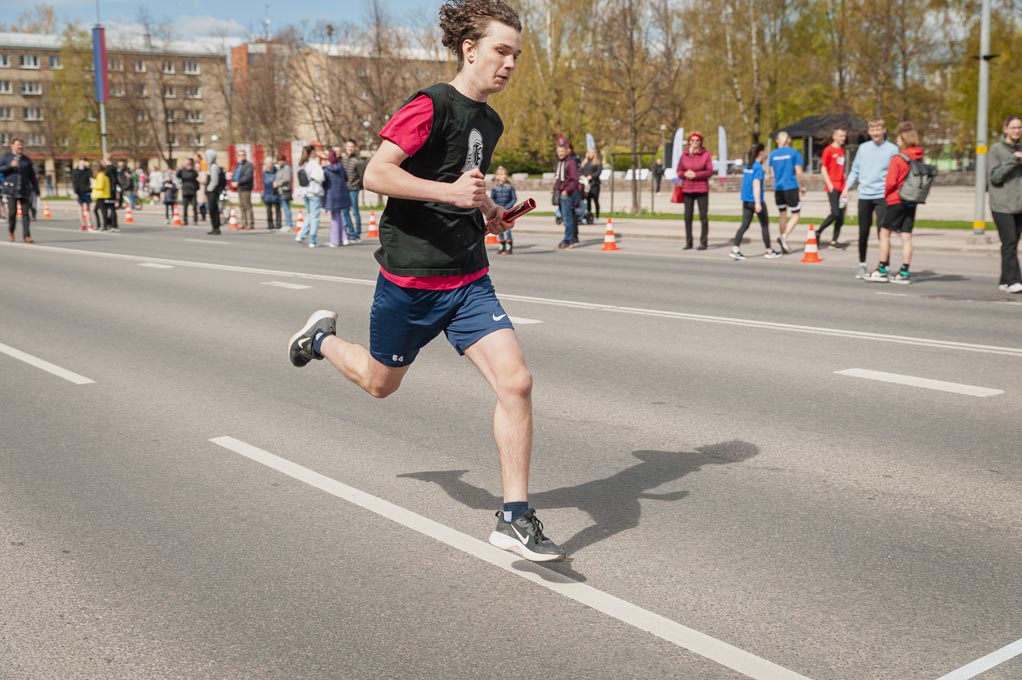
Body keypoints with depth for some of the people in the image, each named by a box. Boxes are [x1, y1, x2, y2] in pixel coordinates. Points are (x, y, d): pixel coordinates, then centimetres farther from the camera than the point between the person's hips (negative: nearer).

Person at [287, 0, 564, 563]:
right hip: (410, 278, -6)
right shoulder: (431, 106, -13)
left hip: (469, 279, 6)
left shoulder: (490, 123, 13)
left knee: (515, 382, -11)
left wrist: (488, 213, 14)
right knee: (380, 383, 16)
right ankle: (322, 338, 49)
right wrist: (450, 191, -28)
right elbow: (375, 174, -21)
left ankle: (514, 518, -3)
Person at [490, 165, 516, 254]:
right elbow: (491, 199, 4)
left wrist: (507, 207, -11)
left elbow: (514, 199, 0)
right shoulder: (495, 188, 4)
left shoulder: (510, 187, -1)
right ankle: (502, 248, 20)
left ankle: (509, 248, -5)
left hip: (507, 211, -3)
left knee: (507, 229, -11)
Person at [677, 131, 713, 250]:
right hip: (687, 189, 3)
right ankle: (688, 242, 11)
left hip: (701, 189, -3)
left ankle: (704, 242, 3)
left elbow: (710, 171, -6)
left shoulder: (705, 154, -2)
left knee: (703, 217, -2)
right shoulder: (684, 155, 6)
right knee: (688, 217, 4)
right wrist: (685, 174, -13)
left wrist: (696, 174, -16)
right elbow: (679, 171, 9)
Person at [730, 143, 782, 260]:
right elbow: (756, 185, -21)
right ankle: (769, 251, 17)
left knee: (745, 225, 5)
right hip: (756, 200, -7)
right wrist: (758, 203, -24)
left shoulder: (747, 166, 10)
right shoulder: (758, 167, -14)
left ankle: (735, 250, -7)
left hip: (746, 201, 7)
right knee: (765, 225, 7)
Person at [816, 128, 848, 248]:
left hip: (841, 187, 7)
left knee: (841, 215, 4)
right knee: (835, 213, -14)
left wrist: (845, 186, 17)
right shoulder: (828, 150, -4)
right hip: (832, 187, -7)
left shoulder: (842, 151, 16)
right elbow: (823, 169, -7)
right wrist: (829, 184, -14)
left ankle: (834, 240, 8)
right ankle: (818, 232, 2)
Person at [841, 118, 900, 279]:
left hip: (882, 196, -3)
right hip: (864, 195, 3)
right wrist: (846, 188, 6)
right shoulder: (863, 148, 10)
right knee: (863, 232, 8)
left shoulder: (892, 149, 1)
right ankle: (862, 265, 19)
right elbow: (855, 170, 14)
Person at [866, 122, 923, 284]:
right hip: (912, 202, 6)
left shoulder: (898, 159, -14)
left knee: (884, 233, 5)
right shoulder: (919, 158, 6)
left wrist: (886, 194, 2)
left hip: (896, 201, -6)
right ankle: (904, 273, 5)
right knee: (906, 237, 5)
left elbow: (890, 181, -15)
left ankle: (881, 270, 6)